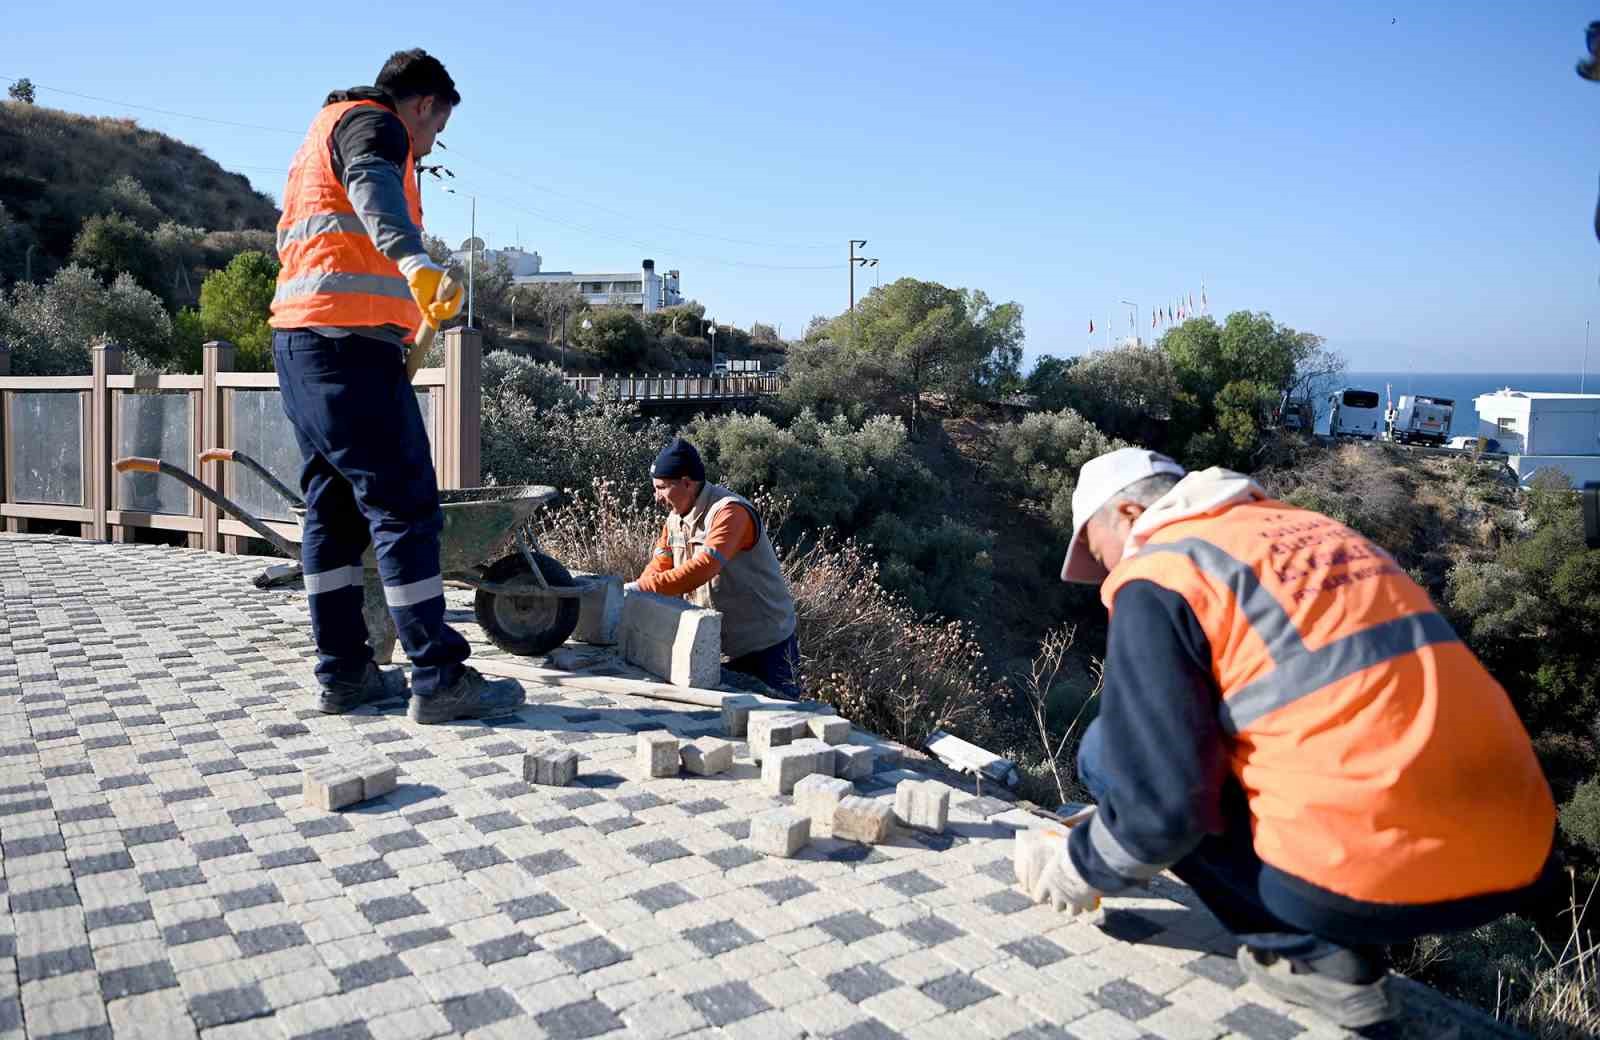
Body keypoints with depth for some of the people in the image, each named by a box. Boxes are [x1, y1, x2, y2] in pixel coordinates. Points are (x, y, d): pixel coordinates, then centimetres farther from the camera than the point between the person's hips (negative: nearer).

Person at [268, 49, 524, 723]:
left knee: (335, 509, 10)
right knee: (405, 505, -11)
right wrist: (416, 262, -44)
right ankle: (439, 680, -11)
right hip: (350, 339, -10)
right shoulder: (375, 124, -2)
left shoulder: (320, 136, 30)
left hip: (298, 339, 10)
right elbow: (372, 186, -26)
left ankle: (343, 673, 13)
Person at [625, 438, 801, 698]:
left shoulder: (729, 512, -23)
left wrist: (641, 589, -35)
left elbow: (701, 569, -34)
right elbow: (659, 567, 5)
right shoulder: (675, 518, 6)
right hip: (725, 648, 8)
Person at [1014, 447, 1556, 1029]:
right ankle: (1338, 942, 17)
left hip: (1376, 876, -8)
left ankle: (1314, 957, 6)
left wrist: (1079, 868, 12)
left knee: (1110, 754, 8)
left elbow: (1160, 801, -10)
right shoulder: (1304, 531, 21)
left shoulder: (1157, 573, -3)